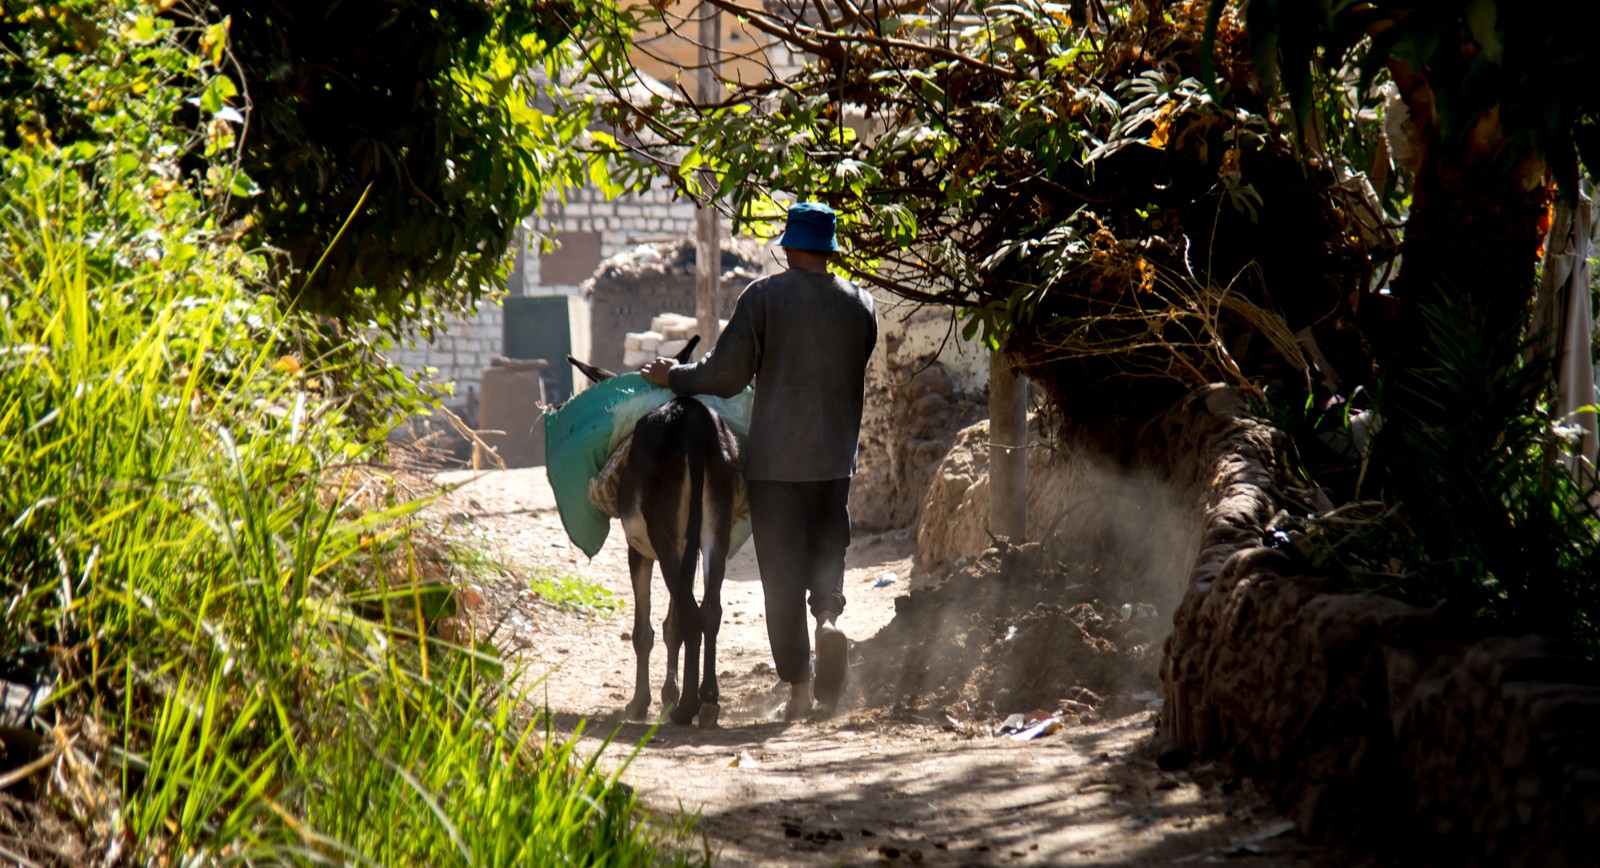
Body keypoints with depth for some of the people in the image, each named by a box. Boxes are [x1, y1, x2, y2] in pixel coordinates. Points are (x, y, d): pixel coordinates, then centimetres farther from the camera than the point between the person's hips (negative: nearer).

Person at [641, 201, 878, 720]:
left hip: (774, 458, -3)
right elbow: (856, 383, 12)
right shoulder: (860, 304, 4)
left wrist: (674, 377, 10)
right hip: (836, 456, 3)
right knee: (827, 551, 17)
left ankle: (798, 685, 2)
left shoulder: (763, 297, -6)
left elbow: (727, 375, -7)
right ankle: (829, 615, -15)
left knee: (782, 571, 3)